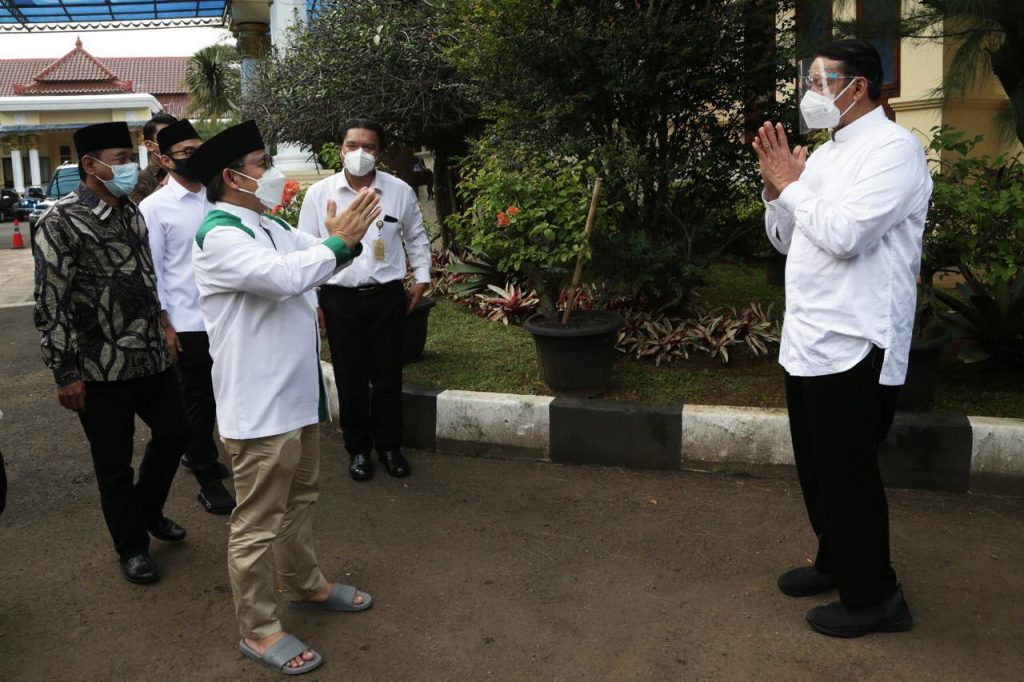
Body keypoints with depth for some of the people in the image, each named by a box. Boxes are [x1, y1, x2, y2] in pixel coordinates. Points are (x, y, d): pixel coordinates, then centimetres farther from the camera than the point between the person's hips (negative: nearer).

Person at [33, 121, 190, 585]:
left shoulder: (132, 211, 6)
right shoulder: (61, 223, -14)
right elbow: (49, 306, -15)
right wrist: (65, 374, -15)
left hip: (151, 356, 7)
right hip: (101, 369, -6)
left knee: (174, 431, 16)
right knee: (114, 462, 8)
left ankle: (147, 509, 41)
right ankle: (132, 546, 27)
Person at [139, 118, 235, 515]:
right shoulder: (154, 207, -5)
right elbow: (152, 271, -6)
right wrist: (164, 326, -9)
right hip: (187, 322, -4)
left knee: (215, 395, 17)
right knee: (196, 399, 7)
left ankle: (196, 453, 40)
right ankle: (208, 481, 18)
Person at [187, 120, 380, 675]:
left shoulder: (269, 226, 11)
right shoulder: (218, 235, -18)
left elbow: (316, 264, 11)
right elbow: (285, 276, -32)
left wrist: (346, 238, -9)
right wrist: (337, 241, -19)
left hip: (297, 391, 9)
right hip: (258, 404, -9)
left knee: (299, 499, 24)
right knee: (258, 520, 3)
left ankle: (305, 584, 43)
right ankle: (258, 630, 18)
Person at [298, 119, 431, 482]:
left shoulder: (400, 191, -1)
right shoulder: (319, 193, -3)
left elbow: (416, 238, 14)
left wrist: (421, 278, 8)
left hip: (387, 297, 1)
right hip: (340, 299, -1)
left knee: (388, 375, 10)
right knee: (350, 377, 9)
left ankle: (389, 445, 27)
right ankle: (358, 448, 25)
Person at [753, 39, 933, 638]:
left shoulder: (894, 148, -13)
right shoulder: (824, 154, 13)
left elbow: (844, 235, -26)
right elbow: (786, 239, 15)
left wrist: (792, 183, -12)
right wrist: (776, 186, -1)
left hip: (854, 346, -9)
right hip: (808, 340, 9)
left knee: (848, 476, 1)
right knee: (818, 469, 19)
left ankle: (873, 597, 18)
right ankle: (837, 563, 37)